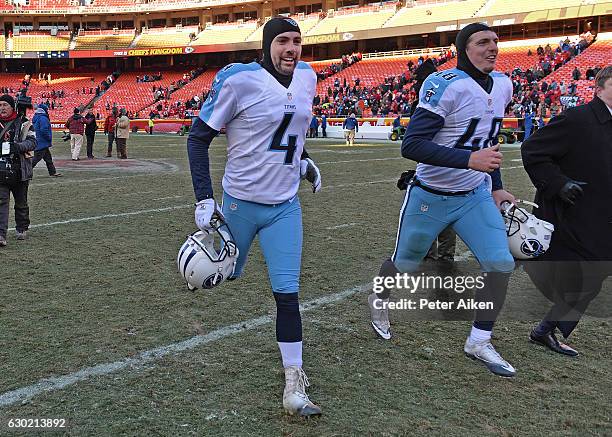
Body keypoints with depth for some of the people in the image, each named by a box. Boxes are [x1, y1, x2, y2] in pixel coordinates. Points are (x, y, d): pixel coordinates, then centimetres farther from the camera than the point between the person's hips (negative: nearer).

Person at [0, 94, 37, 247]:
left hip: (20, 169, -2)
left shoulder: (24, 123, -1)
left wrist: (19, 146, -26)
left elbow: (32, 142, -9)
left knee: (21, 202, 12)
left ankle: (22, 229, 31)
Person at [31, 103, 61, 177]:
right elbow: (44, 130, -24)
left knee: (48, 158, 15)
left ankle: (53, 172, 20)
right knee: (36, 158, -7)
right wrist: (49, 138, -10)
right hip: (42, 143, -10)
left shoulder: (35, 118, 15)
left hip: (38, 142, 10)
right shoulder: (43, 118, -17)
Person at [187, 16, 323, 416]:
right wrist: (205, 198, -14)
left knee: (287, 294, -3)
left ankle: (295, 385, 4)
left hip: (285, 206, 3)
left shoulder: (307, 77, 3)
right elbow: (199, 137, -9)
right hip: (240, 203, -3)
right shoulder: (240, 80, -15)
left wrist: (304, 161, 16)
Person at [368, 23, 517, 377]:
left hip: (476, 195, 6)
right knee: (404, 265, 12)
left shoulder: (502, 85, 4)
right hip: (431, 197, -5)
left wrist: (496, 187, 16)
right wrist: (469, 159, -36)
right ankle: (379, 301, 46)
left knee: (501, 265, -6)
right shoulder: (445, 85, -22)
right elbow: (411, 145, -28)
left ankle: (479, 342, 13)